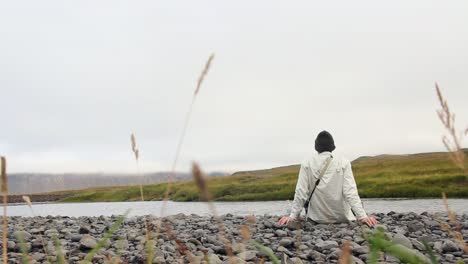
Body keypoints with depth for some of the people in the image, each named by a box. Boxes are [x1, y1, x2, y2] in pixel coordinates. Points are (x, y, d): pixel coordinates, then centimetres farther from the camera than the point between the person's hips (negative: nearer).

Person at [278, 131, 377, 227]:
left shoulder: (307, 164, -7)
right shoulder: (343, 163, -7)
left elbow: (301, 192, -10)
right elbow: (350, 192, -15)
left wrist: (293, 216, -6)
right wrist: (362, 216, -15)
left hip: (317, 218, 0)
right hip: (342, 218, 0)